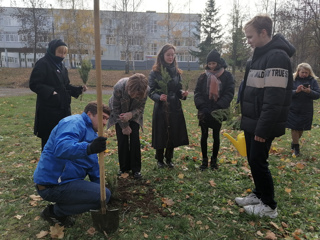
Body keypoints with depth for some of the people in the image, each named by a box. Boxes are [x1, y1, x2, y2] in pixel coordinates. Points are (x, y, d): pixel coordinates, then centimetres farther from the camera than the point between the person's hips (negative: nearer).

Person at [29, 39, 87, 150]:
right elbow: (34, 84, -13)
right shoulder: (43, 64, -8)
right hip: (48, 111, -7)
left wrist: (79, 89, 3)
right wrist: (50, 92, -25)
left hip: (63, 109, 7)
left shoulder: (61, 66, 16)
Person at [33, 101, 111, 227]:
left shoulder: (92, 133, 18)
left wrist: (99, 186, 18)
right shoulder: (75, 123, -14)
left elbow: (93, 166, 22)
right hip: (53, 185, -10)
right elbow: (61, 148, -35)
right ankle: (54, 212, -3)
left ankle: (57, 209, 13)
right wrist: (89, 148, -50)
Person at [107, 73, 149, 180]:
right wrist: (124, 126, -16)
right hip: (119, 114, -1)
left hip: (134, 115, 1)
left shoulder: (145, 90, -32)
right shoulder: (119, 87, -37)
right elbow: (116, 108, -22)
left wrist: (130, 115, -41)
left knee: (135, 140, -6)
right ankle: (124, 168, 12)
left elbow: (140, 108, -18)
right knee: (122, 140, -5)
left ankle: (136, 169, 5)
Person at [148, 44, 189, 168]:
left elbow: (178, 89, 11)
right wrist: (159, 97, -25)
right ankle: (160, 159, 25)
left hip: (175, 108, 3)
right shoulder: (155, 72, -5)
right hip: (160, 108, -3)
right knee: (160, 135, 4)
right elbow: (151, 91, -6)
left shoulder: (176, 72, 7)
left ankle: (169, 158, 28)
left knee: (173, 135, 7)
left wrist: (182, 93, -11)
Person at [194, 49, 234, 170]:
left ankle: (214, 160, 23)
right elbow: (197, 93, 0)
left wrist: (219, 107, -18)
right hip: (204, 112, 2)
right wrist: (202, 107, -14)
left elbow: (229, 93, -7)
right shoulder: (203, 76, 3)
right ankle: (204, 160, 18)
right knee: (204, 135, 6)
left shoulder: (227, 76, -2)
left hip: (218, 112, -1)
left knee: (216, 136, 9)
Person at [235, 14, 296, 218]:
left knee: (258, 162, 0)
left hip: (263, 125, -9)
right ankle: (259, 195, 33)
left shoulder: (277, 57, -17)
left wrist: (263, 128, -23)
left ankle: (269, 206, 16)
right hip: (252, 122, 9)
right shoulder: (260, 55, 13)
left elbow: (274, 99, -23)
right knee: (253, 160, 16)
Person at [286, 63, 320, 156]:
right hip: (293, 109, -2)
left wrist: (309, 92, -23)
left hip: (306, 110, 2)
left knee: (301, 129, 12)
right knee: (294, 128, 1)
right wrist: (296, 91, -26)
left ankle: (294, 142, 34)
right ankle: (296, 147, 14)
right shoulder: (292, 79, -4)